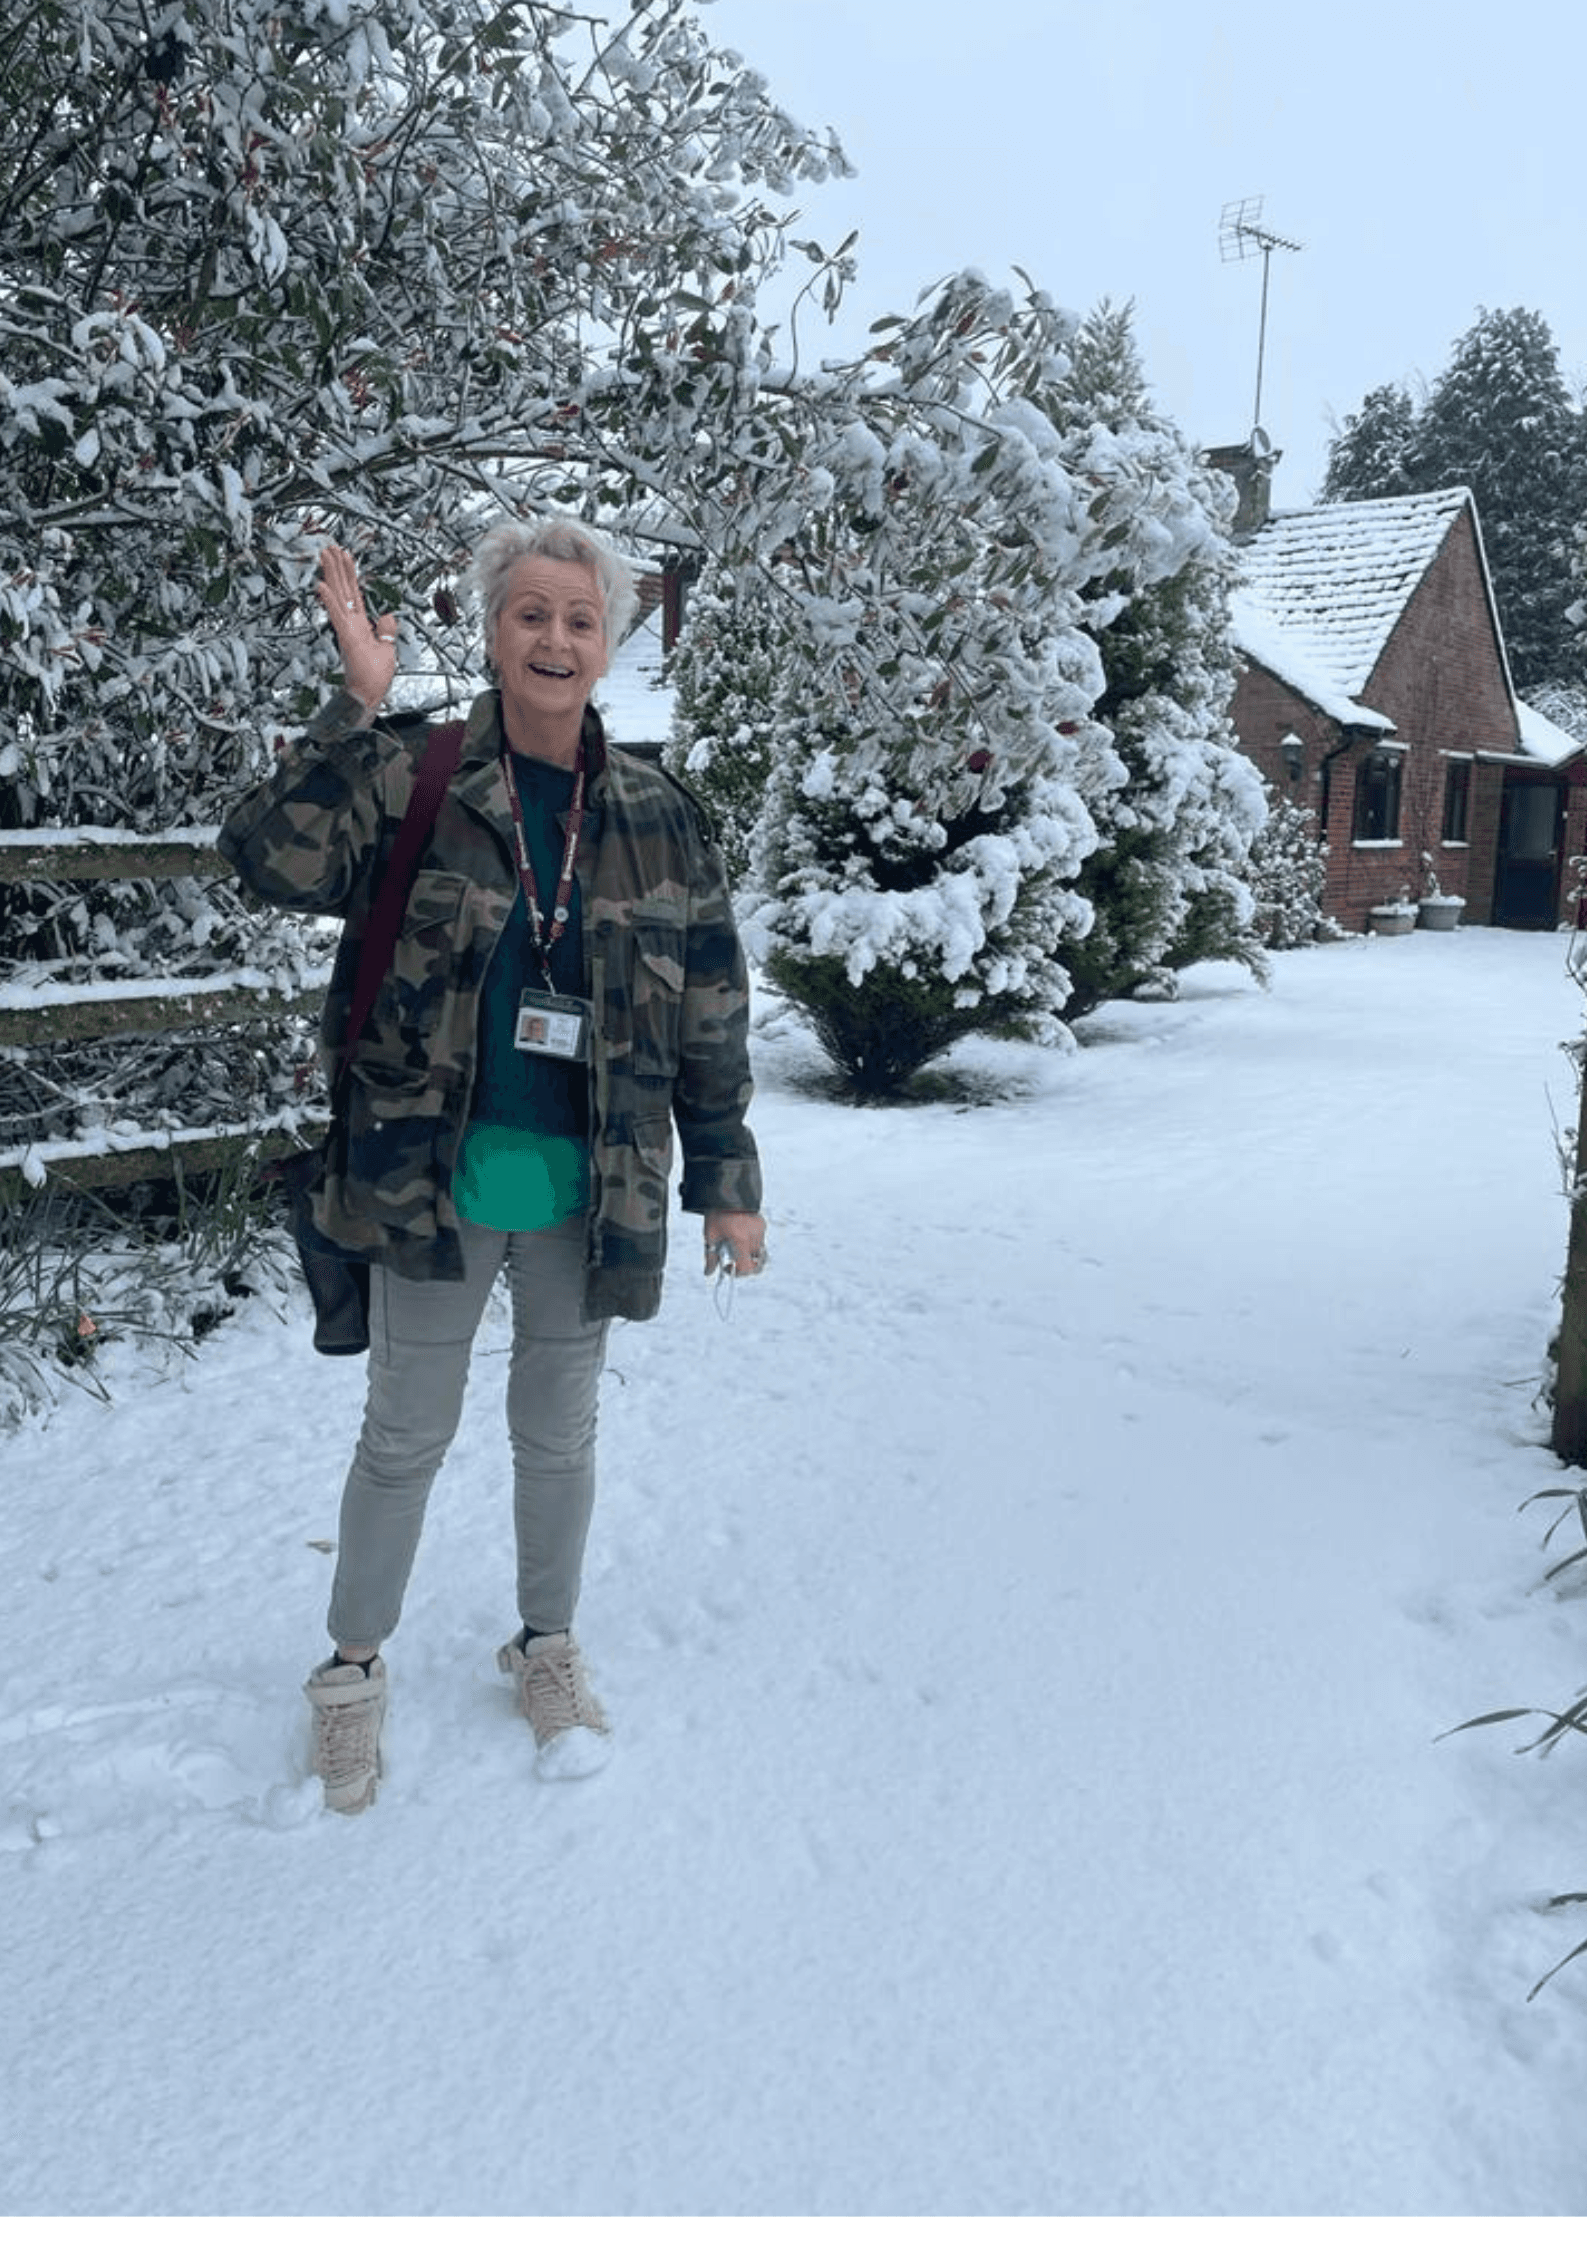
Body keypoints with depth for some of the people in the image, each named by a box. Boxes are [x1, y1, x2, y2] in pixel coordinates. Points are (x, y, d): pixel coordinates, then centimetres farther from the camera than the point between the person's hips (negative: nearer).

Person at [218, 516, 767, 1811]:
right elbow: (271, 857, -20)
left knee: (559, 1433, 18)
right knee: (406, 1434, 13)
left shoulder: (660, 818, 0)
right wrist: (359, 704, -25)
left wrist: (727, 1184, 2)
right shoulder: (409, 780, -5)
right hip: (434, 1179, -1)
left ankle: (548, 1647, 40)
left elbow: (712, 1015, 3)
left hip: (592, 1189, 2)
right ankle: (356, 1666, 35)